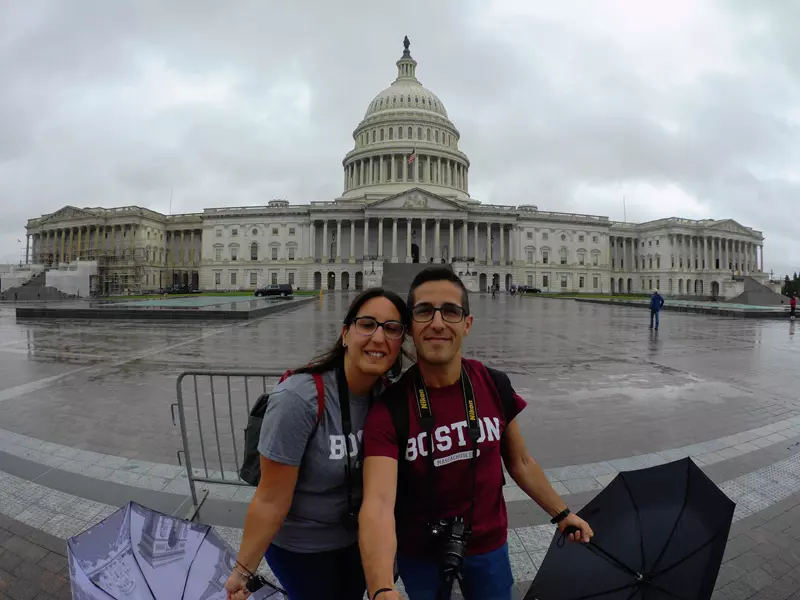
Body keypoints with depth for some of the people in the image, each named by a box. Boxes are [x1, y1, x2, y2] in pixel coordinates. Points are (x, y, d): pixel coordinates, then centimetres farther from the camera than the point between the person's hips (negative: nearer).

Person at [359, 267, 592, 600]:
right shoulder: (389, 409, -25)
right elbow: (378, 504, -35)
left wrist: (561, 513, 10)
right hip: (418, 555, -2)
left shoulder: (496, 386, -14)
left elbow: (520, 462, 1)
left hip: (489, 546, 2)